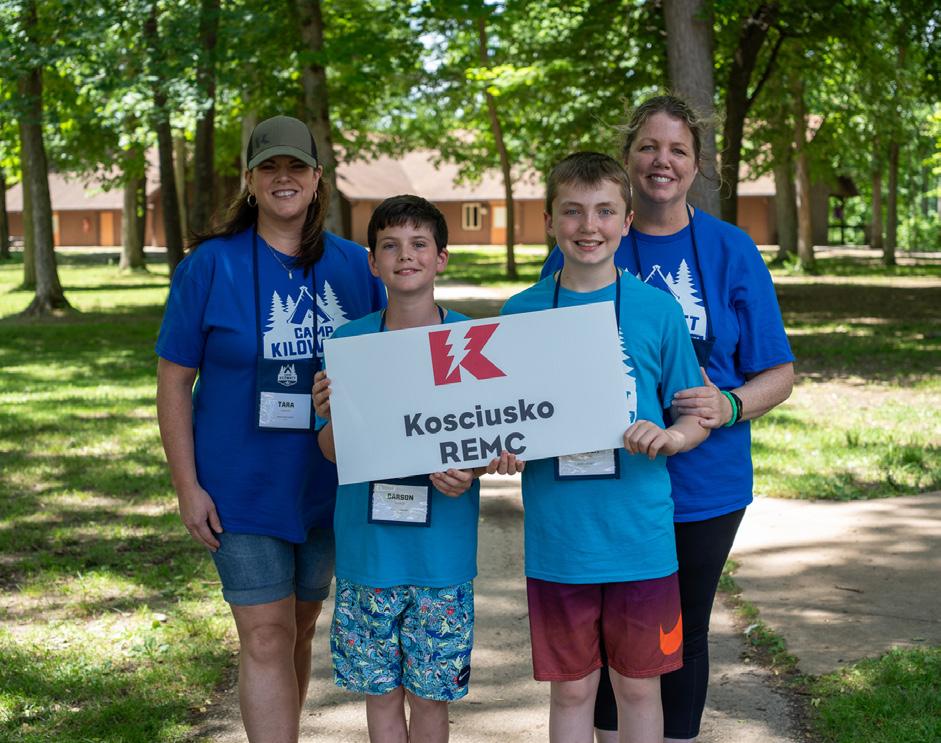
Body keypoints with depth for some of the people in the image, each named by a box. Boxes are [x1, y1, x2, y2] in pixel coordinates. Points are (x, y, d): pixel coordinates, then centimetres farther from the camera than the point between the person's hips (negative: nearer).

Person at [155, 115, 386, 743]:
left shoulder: (354, 265, 2)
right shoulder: (211, 266, -7)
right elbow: (174, 382, -4)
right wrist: (187, 486, -9)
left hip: (330, 483, 4)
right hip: (243, 487, -4)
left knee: (301, 627, 17)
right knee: (266, 638, -6)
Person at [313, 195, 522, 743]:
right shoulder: (349, 342, 1)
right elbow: (332, 451, 5)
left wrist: (468, 474, -18)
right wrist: (330, 413, -17)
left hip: (442, 550, -1)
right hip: (367, 548, 1)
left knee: (431, 694, 8)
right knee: (381, 690, 10)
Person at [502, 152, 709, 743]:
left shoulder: (658, 310, -1)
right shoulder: (521, 313, 2)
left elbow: (698, 418, 4)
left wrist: (669, 437, -17)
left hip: (641, 536, -1)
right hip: (557, 539, 1)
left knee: (638, 685, 11)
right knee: (571, 689, 11)